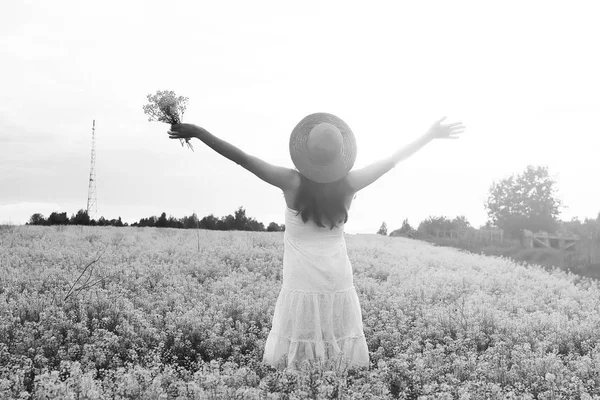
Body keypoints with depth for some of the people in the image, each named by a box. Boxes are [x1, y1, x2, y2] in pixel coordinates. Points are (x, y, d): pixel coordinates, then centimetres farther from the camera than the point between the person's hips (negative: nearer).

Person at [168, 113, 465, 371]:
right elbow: (393, 160, 7)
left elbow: (242, 158, -9)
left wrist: (198, 132, -3)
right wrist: (431, 135, 18)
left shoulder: (292, 183, -11)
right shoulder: (348, 185, -4)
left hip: (301, 284, -2)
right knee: (352, 374, 8)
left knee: (289, 366, 3)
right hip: (339, 285, 3)